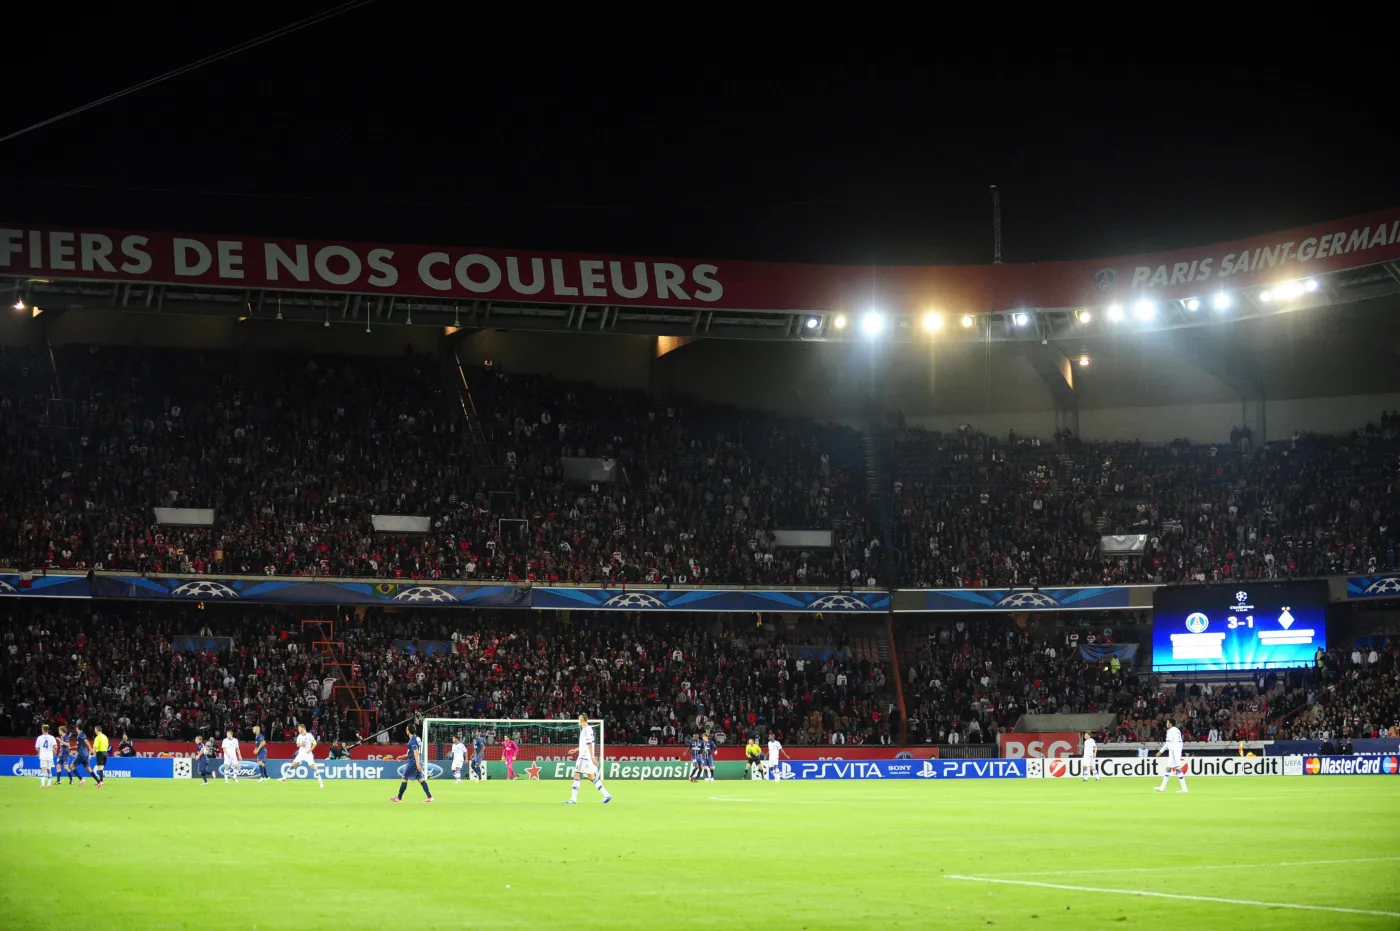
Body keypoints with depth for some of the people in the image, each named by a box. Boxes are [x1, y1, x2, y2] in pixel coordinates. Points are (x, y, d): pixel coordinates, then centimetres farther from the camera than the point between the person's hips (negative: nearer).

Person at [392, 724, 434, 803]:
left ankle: (399, 797, 9)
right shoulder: (416, 738, 14)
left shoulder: (412, 740, -15)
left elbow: (416, 752, -23)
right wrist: (403, 756, 29)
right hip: (417, 762, 9)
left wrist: (417, 764, -29)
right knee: (421, 779, 5)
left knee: (404, 778, 2)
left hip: (413, 762, -9)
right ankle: (429, 796, -5)